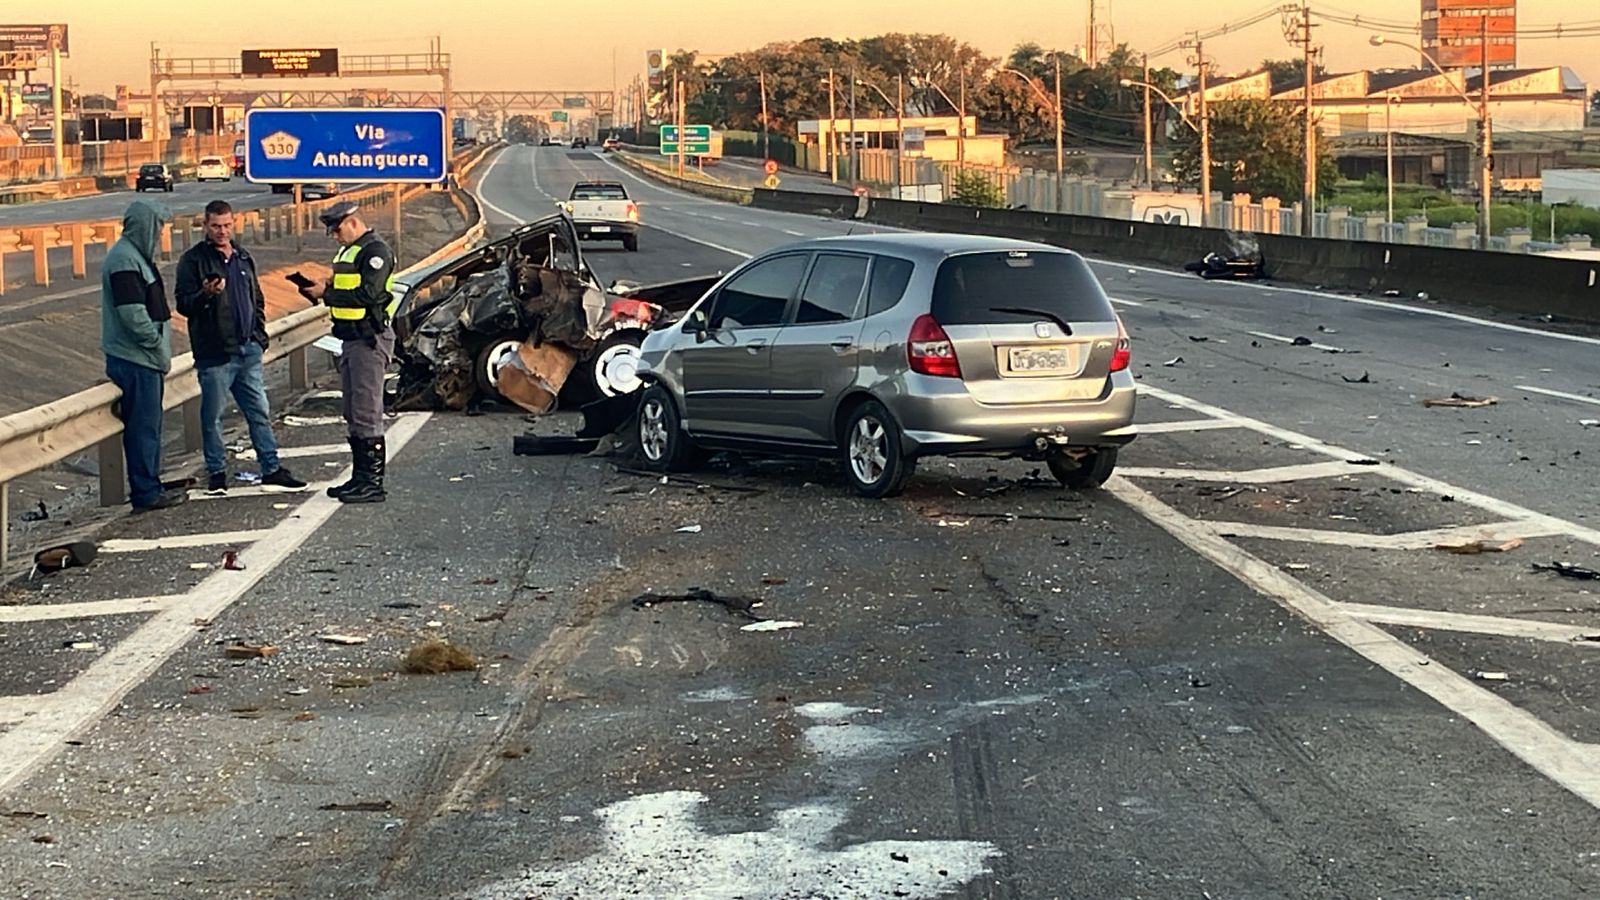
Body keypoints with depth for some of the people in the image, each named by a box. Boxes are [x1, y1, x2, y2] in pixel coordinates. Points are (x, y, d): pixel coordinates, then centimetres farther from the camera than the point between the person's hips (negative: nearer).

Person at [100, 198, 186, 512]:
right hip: (135, 360, -10)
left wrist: (161, 350, 16)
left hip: (144, 359, 10)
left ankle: (149, 487, 23)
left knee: (149, 424, 15)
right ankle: (146, 494, 0)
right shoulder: (124, 260, -17)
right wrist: (160, 349, -15)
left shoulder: (135, 256, 16)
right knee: (142, 427, -5)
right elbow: (133, 315, -23)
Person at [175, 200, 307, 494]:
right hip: (214, 353, -5)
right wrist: (206, 294, -27)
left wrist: (259, 334, 13)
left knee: (260, 412, 7)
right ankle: (217, 472, 10)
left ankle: (272, 468, 12)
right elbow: (183, 304, -8)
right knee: (212, 415, 1)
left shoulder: (243, 258, 15)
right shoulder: (193, 260, -4)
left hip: (248, 350, 6)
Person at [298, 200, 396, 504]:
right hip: (351, 339, 11)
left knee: (367, 413, -10)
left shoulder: (375, 251, -12)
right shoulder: (347, 252, 19)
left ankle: (373, 483, -8)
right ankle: (360, 478, 21)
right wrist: (323, 289, 3)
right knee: (353, 414, 14)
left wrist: (326, 293, -17)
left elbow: (368, 295, -22)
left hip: (370, 339, -11)